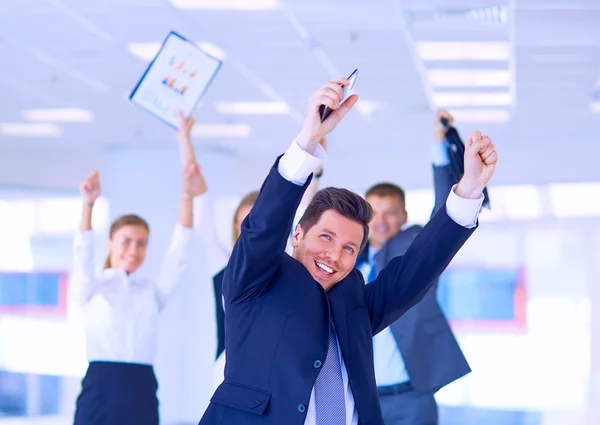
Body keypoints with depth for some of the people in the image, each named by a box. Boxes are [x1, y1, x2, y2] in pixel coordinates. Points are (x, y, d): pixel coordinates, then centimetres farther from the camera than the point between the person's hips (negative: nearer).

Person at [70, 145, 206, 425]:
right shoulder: (91, 289, 7)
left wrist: (187, 197, -9)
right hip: (100, 389, -3)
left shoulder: (152, 292, 14)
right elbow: (83, 254, -10)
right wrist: (88, 204, -27)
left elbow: (178, 253, 3)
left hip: (141, 392, 3)